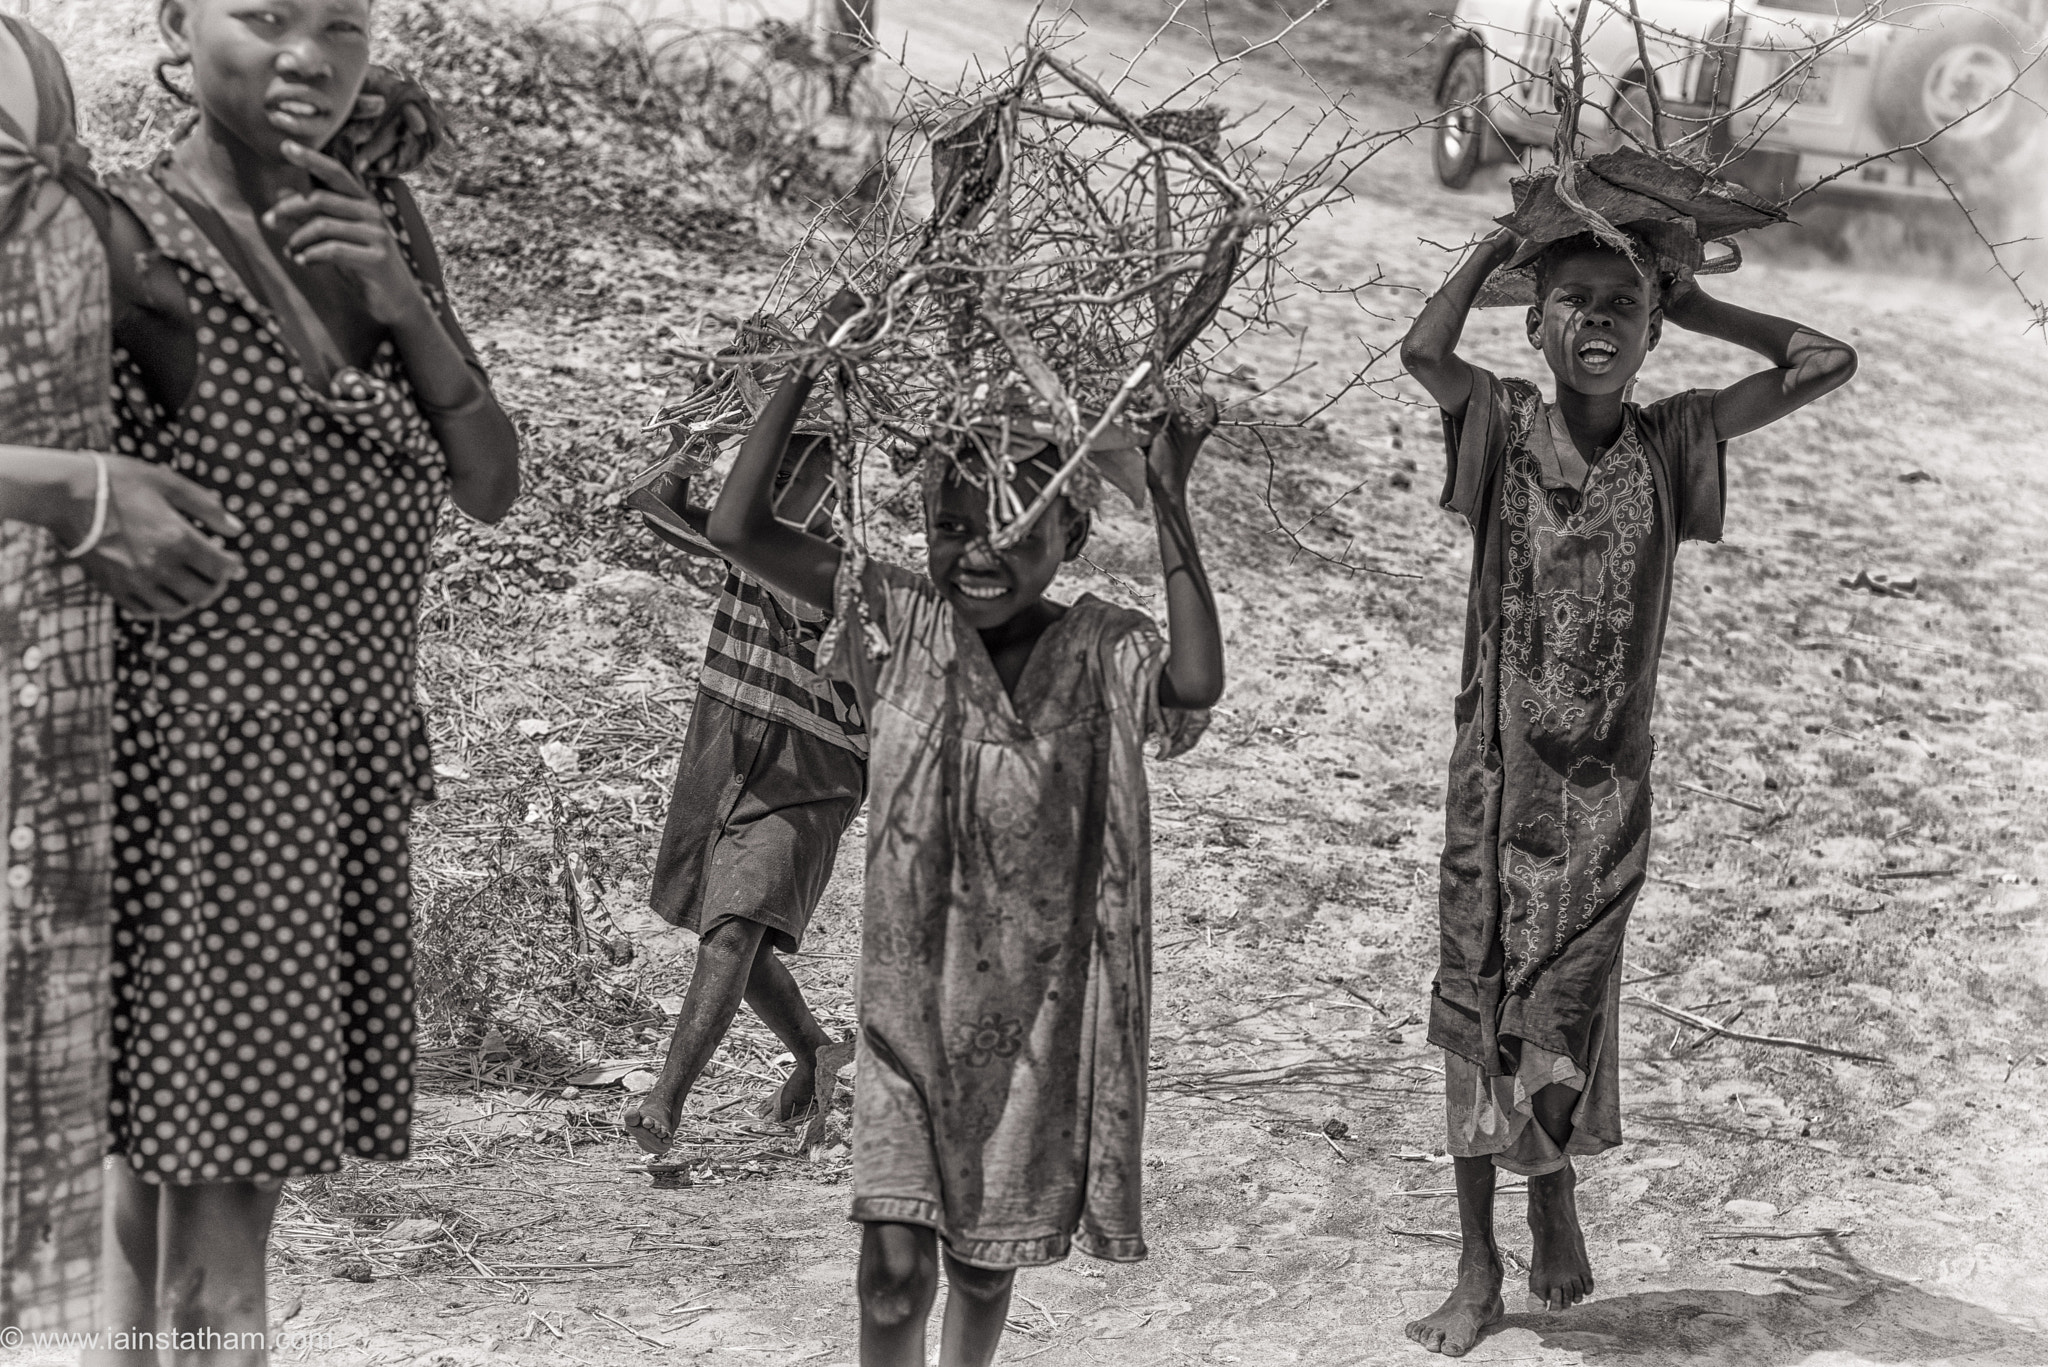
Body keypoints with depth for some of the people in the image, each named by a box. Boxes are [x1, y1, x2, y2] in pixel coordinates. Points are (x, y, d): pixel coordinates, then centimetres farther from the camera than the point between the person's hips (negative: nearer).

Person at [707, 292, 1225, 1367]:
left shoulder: (1099, 651, -8)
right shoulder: (901, 623, -6)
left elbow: (1195, 684, -30)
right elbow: (737, 530, -12)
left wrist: (1169, 501, -27)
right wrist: (812, 368, -15)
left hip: (1035, 1007, 0)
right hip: (910, 997, 0)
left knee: (986, 1260, 15)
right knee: (894, 1265, -4)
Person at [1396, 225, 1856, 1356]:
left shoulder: (1672, 440, 2)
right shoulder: (1506, 426, -2)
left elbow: (1827, 363, -2)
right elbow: (1422, 350, -21)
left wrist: (1689, 302, 3)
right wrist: (1502, 244, -8)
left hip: (1607, 777, 1)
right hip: (1498, 766, 0)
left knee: (1568, 1004, 0)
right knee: (1475, 1007, 4)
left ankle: (1555, 1199, 28)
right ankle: (1477, 1269, 15)